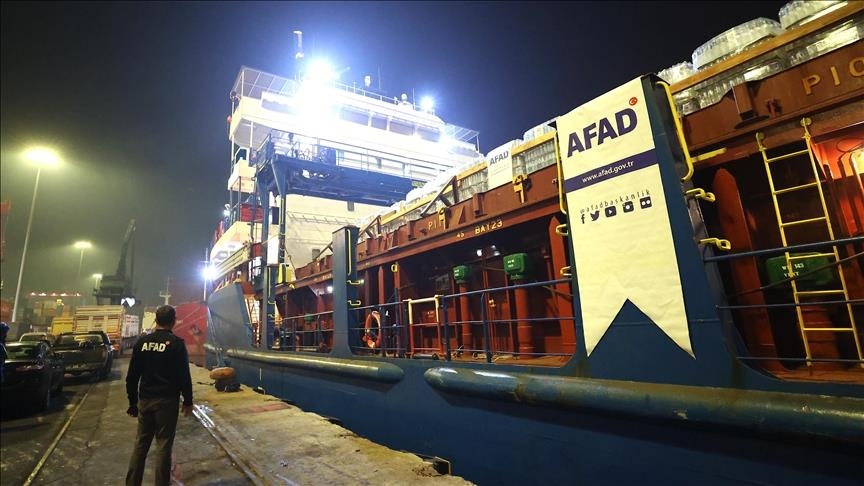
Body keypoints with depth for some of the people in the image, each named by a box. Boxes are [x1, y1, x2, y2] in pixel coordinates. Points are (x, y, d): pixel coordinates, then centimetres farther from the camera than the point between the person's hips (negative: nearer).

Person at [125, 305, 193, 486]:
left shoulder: (142, 342, 3)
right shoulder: (176, 343, -11)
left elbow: (132, 375, 7)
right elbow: (184, 376, -10)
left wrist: (133, 401, 16)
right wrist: (188, 401, 1)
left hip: (145, 400, 4)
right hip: (167, 401, -4)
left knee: (141, 443, 16)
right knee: (163, 445, 4)